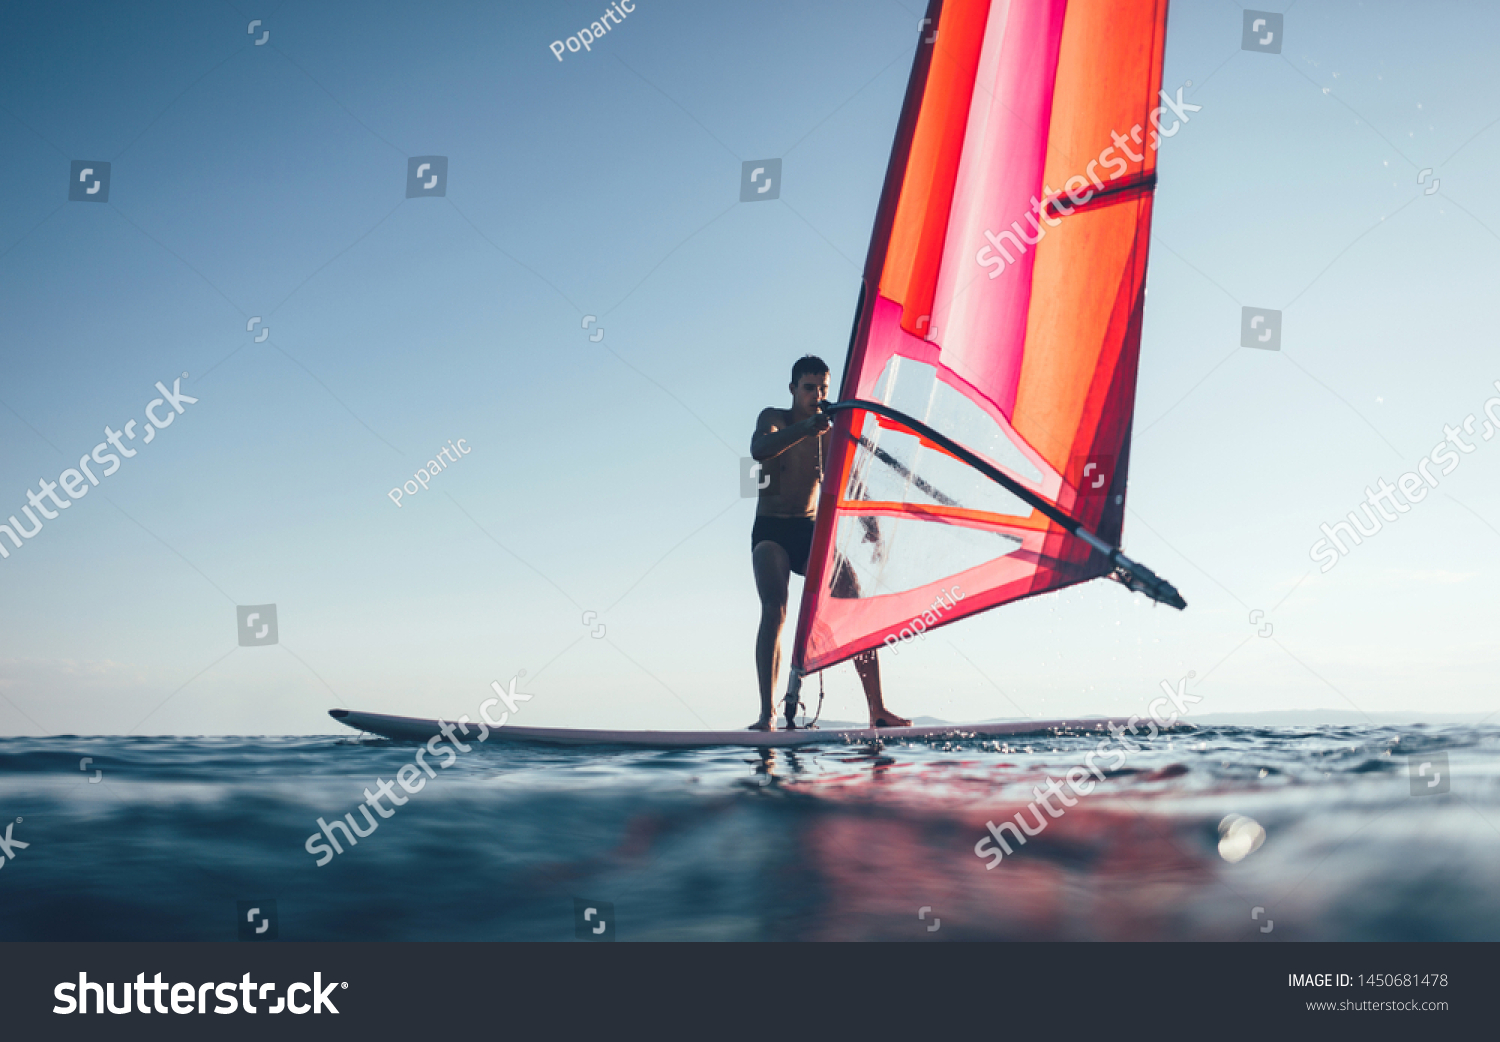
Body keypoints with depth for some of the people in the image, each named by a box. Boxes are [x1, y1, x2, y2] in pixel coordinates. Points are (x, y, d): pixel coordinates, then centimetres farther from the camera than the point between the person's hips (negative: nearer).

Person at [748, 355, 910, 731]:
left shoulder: (831, 434, 7)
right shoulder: (774, 418, -4)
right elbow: (759, 450, -27)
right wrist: (805, 428, -43)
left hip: (811, 531, 4)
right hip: (771, 531, -4)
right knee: (774, 610, -25)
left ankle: (877, 711, -9)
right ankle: (767, 712, -28)